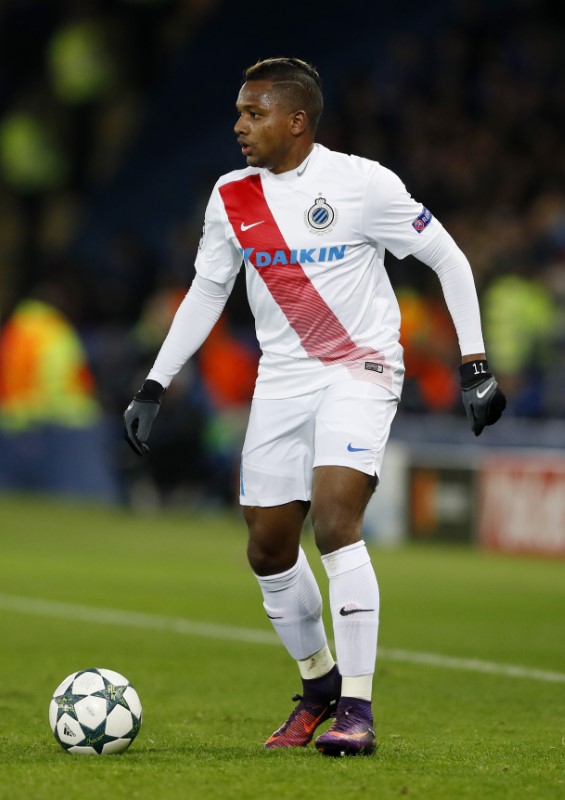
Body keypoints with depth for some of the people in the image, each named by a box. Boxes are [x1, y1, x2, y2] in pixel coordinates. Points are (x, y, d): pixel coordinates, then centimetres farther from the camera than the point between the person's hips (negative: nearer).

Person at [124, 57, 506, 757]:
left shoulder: (360, 183, -12)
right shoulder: (232, 198, 2)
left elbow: (448, 260, -5)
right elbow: (206, 292, 15)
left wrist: (474, 368, -8)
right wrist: (153, 387, 11)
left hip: (361, 371, -6)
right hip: (281, 380, 6)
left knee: (334, 520, -24)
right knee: (268, 550, 6)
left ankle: (356, 708, -18)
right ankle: (318, 683, 30)